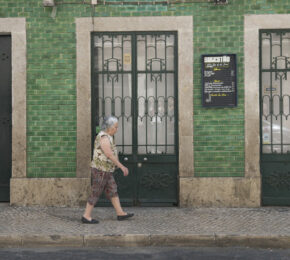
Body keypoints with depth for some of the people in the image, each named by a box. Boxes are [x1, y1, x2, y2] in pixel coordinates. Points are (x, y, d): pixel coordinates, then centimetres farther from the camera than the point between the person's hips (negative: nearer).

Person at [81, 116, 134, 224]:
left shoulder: (106, 137, 13)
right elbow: (110, 155, -23)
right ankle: (86, 216, 7)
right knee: (96, 194, -2)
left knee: (113, 191, 12)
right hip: (100, 170, -10)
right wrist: (122, 167, -20)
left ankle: (120, 213, 17)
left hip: (105, 171, 10)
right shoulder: (104, 138, -20)